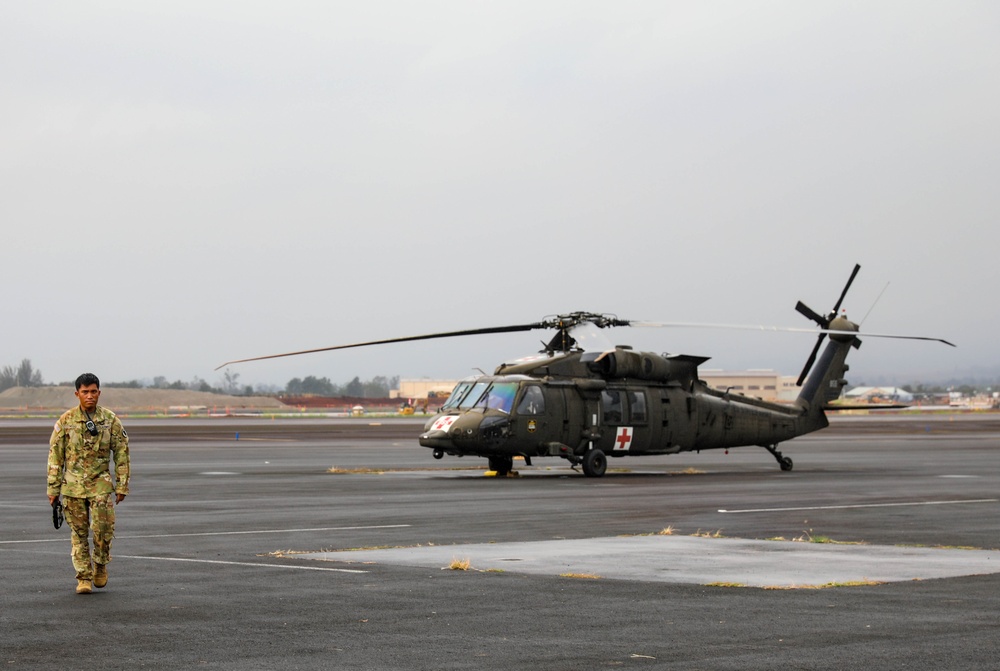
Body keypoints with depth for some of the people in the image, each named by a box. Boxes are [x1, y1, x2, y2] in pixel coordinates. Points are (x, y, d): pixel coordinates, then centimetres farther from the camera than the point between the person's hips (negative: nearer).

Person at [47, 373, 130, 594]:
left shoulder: (111, 420, 1)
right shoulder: (66, 421, 0)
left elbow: (121, 453, 5)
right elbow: (55, 455, 4)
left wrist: (122, 485, 1)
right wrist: (53, 488, 1)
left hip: (100, 483, -1)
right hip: (73, 484, 1)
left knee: (103, 528, -10)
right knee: (79, 533, 4)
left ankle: (101, 564, 15)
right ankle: (84, 577, 12)